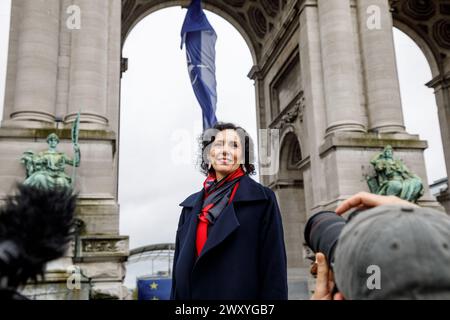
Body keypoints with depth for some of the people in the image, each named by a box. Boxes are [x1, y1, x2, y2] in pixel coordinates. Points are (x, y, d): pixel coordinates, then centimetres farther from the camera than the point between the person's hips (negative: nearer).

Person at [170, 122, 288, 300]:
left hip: (242, 293, -4)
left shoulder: (262, 200, -3)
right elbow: (180, 264, 11)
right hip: (191, 293, 4)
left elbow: (274, 266, -8)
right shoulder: (191, 206, 9)